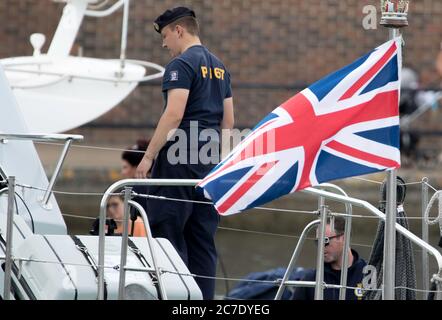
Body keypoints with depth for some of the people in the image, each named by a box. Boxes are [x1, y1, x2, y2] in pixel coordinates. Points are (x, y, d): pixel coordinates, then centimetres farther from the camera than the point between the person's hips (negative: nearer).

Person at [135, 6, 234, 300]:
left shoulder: (182, 64, -9)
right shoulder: (219, 67, 17)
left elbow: (174, 114, -19)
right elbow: (228, 121, 18)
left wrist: (149, 156, -16)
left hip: (180, 159, -8)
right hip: (210, 161, 8)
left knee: (167, 232, -6)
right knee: (203, 238, 8)